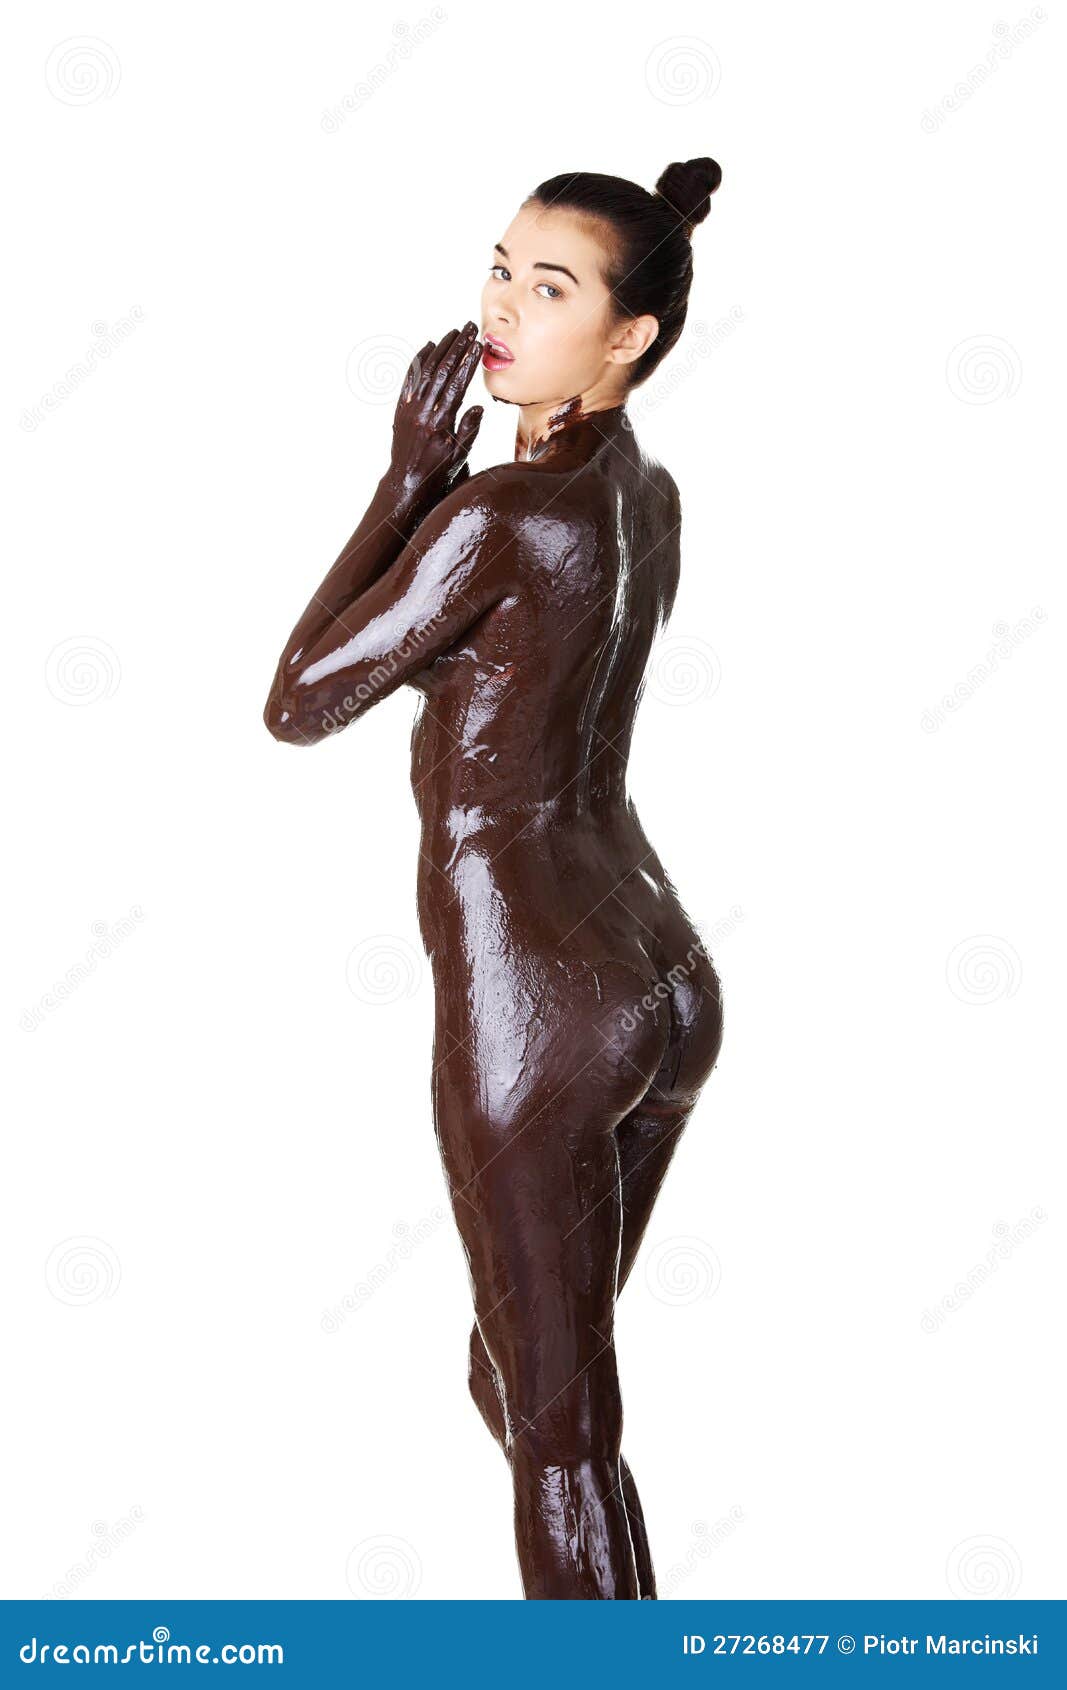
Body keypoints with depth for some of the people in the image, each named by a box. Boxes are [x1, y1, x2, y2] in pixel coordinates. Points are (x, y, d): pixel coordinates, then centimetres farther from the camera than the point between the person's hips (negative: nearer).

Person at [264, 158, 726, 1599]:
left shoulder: (494, 515, -19)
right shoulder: (649, 497, 8)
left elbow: (299, 706, -9)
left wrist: (409, 475, -8)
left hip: (533, 1001, -9)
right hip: (670, 981, 9)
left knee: (560, 1429, 4)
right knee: (534, 1360, 24)